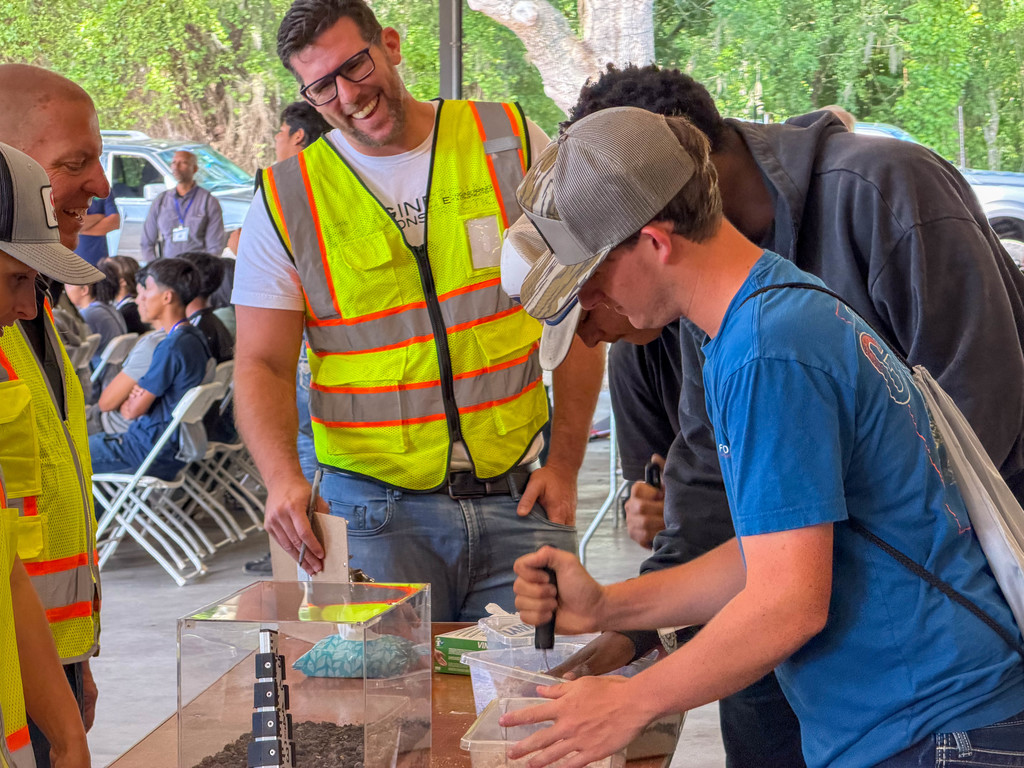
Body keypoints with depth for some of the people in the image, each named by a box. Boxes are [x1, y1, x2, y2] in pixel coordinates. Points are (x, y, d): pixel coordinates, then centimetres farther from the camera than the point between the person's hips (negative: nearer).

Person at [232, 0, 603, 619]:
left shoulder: (510, 143, 3)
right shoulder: (285, 201, 1)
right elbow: (262, 365, 0)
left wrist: (567, 461, 0)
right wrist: (283, 476, -20)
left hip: (515, 501, 1)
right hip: (373, 512, -1)